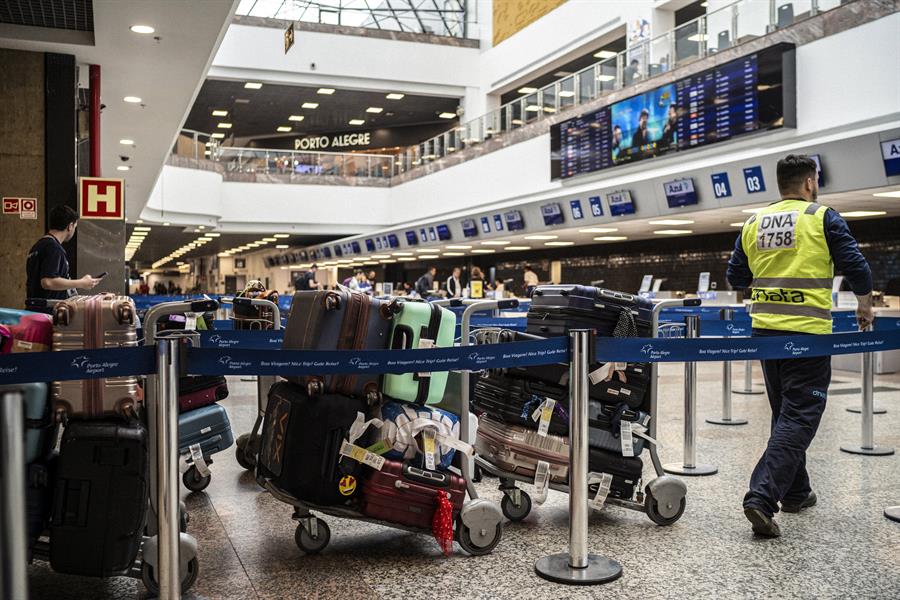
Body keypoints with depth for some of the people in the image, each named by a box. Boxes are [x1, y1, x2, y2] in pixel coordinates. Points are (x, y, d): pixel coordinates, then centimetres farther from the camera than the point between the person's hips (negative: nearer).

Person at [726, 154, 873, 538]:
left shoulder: (754, 224, 8)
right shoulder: (823, 219, -6)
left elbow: (735, 278, 13)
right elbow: (856, 268, -7)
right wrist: (865, 305, 11)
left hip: (764, 330, 6)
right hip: (806, 334, -6)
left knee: (785, 414, 19)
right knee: (798, 419, -4)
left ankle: (795, 493, 29)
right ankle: (761, 498, -15)